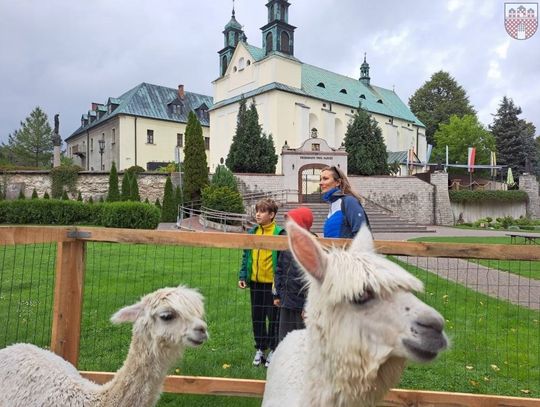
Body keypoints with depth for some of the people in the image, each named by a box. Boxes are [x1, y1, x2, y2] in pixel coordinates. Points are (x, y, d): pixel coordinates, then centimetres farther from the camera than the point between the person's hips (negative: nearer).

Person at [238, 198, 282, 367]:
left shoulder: (279, 233, -9)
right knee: (257, 317, 14)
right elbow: (246, 256, 11)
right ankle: (260, 349, 30)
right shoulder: (252, 232, 6)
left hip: (272, 283, -5)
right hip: (255, 282, 5)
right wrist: (242, 276, 6)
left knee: (273, 317, 8)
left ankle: (273, 350, 24)